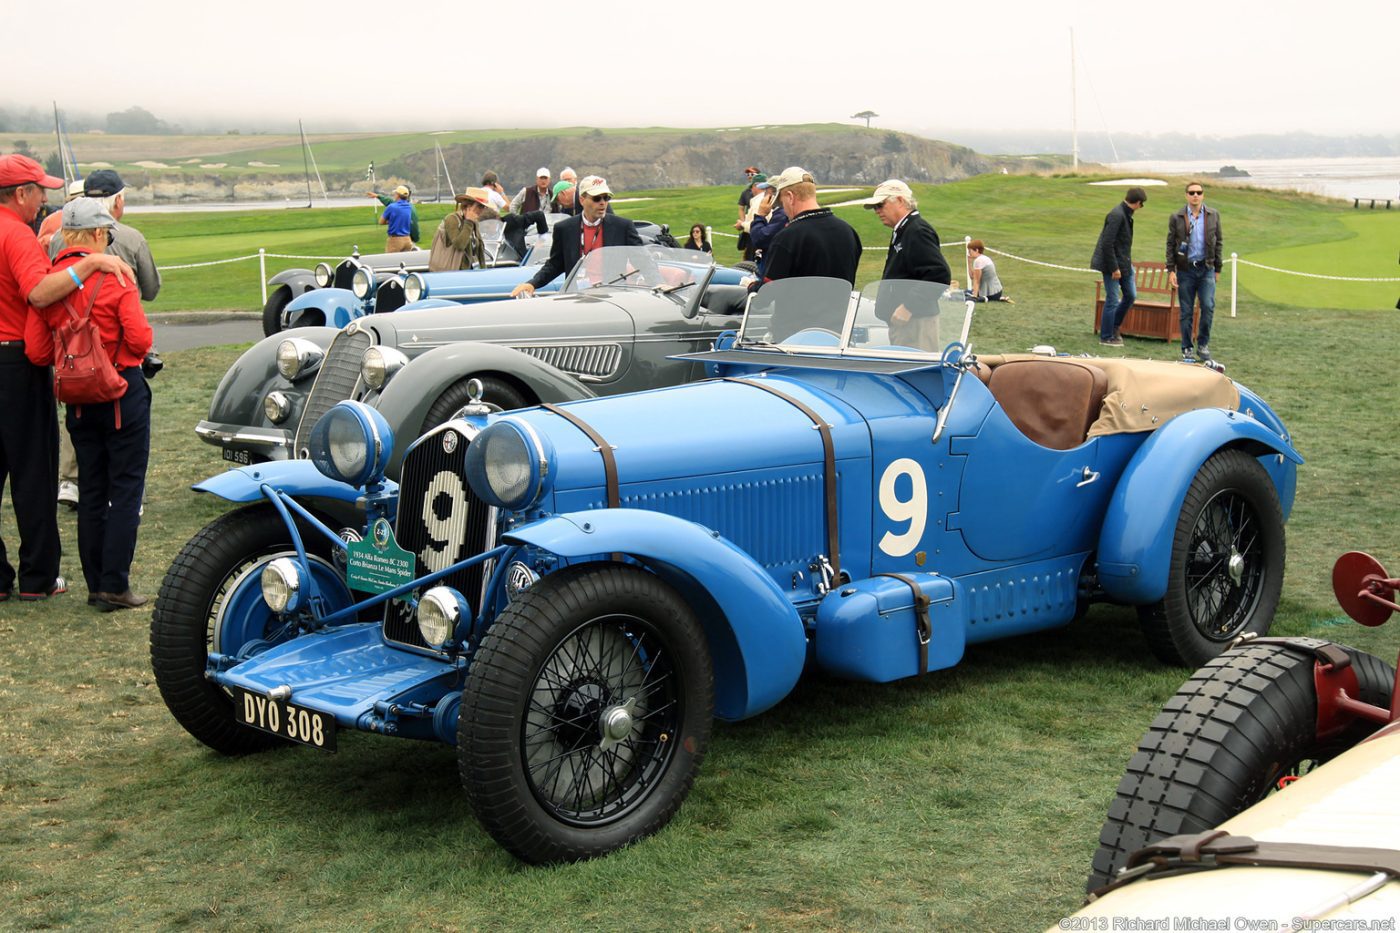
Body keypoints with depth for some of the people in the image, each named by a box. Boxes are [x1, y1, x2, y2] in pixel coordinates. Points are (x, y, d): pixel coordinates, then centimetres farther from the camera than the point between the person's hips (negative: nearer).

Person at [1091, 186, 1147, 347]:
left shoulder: (1126, 215, 9)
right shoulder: (1117, 215, -21)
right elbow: (1107, 243, -23)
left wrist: (1128, 264, 13)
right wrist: (1114, 268, -20)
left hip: (1124, 263, 9)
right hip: (1112, 264, -9)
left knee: (1131, 295, 15)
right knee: (1113, 300, -2)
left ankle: (1114, 327, 29)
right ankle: (1106, 337, 9)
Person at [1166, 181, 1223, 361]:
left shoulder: (1213, 215, 6)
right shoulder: (1176, 218, 2)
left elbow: (1218, 242, 11)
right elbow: (1170, 245, 4)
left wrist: (1217, 269, 8)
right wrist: (1171, 270, -3)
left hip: (1206, 269, 1)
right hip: (1185, 270, -1)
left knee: (1208, 306, -11)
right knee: (1186, 312, 3)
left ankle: (1202, 344, 4)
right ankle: (1187, 349, 13)